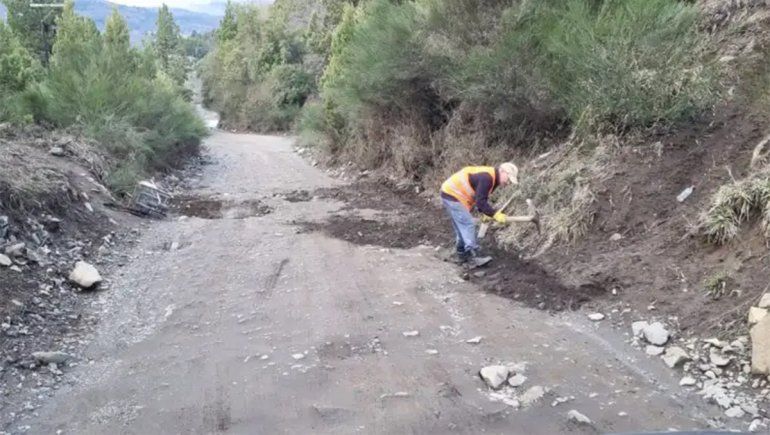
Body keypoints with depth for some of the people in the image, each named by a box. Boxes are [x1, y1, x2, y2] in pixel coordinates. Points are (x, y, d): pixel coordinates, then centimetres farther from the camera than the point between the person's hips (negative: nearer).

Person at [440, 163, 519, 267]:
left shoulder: (492, 179, 11)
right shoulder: (486, 177, -22)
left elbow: (481, 199, 19)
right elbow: (480, 202, -26)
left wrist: (486, 213, 5)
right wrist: (495, 214, -24)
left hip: (451, 194, 11)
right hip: (452, 195, -11)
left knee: (461, 227, 14)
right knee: (468, 225, -14)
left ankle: (462, 254, 23)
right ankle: (474, 257, -17)